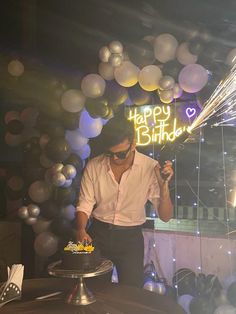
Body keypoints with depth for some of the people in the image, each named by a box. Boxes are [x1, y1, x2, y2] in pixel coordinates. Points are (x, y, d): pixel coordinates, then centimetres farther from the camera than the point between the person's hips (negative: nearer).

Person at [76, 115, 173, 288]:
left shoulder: (150, 167, -13)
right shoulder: (93, 166, -7)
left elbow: (165, 216, -13)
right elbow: (84, 205, -1)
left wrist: (163, 185, -28)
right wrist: (81, 230, -20)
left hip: (131, 238, -1)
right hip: (98, 234, 2)